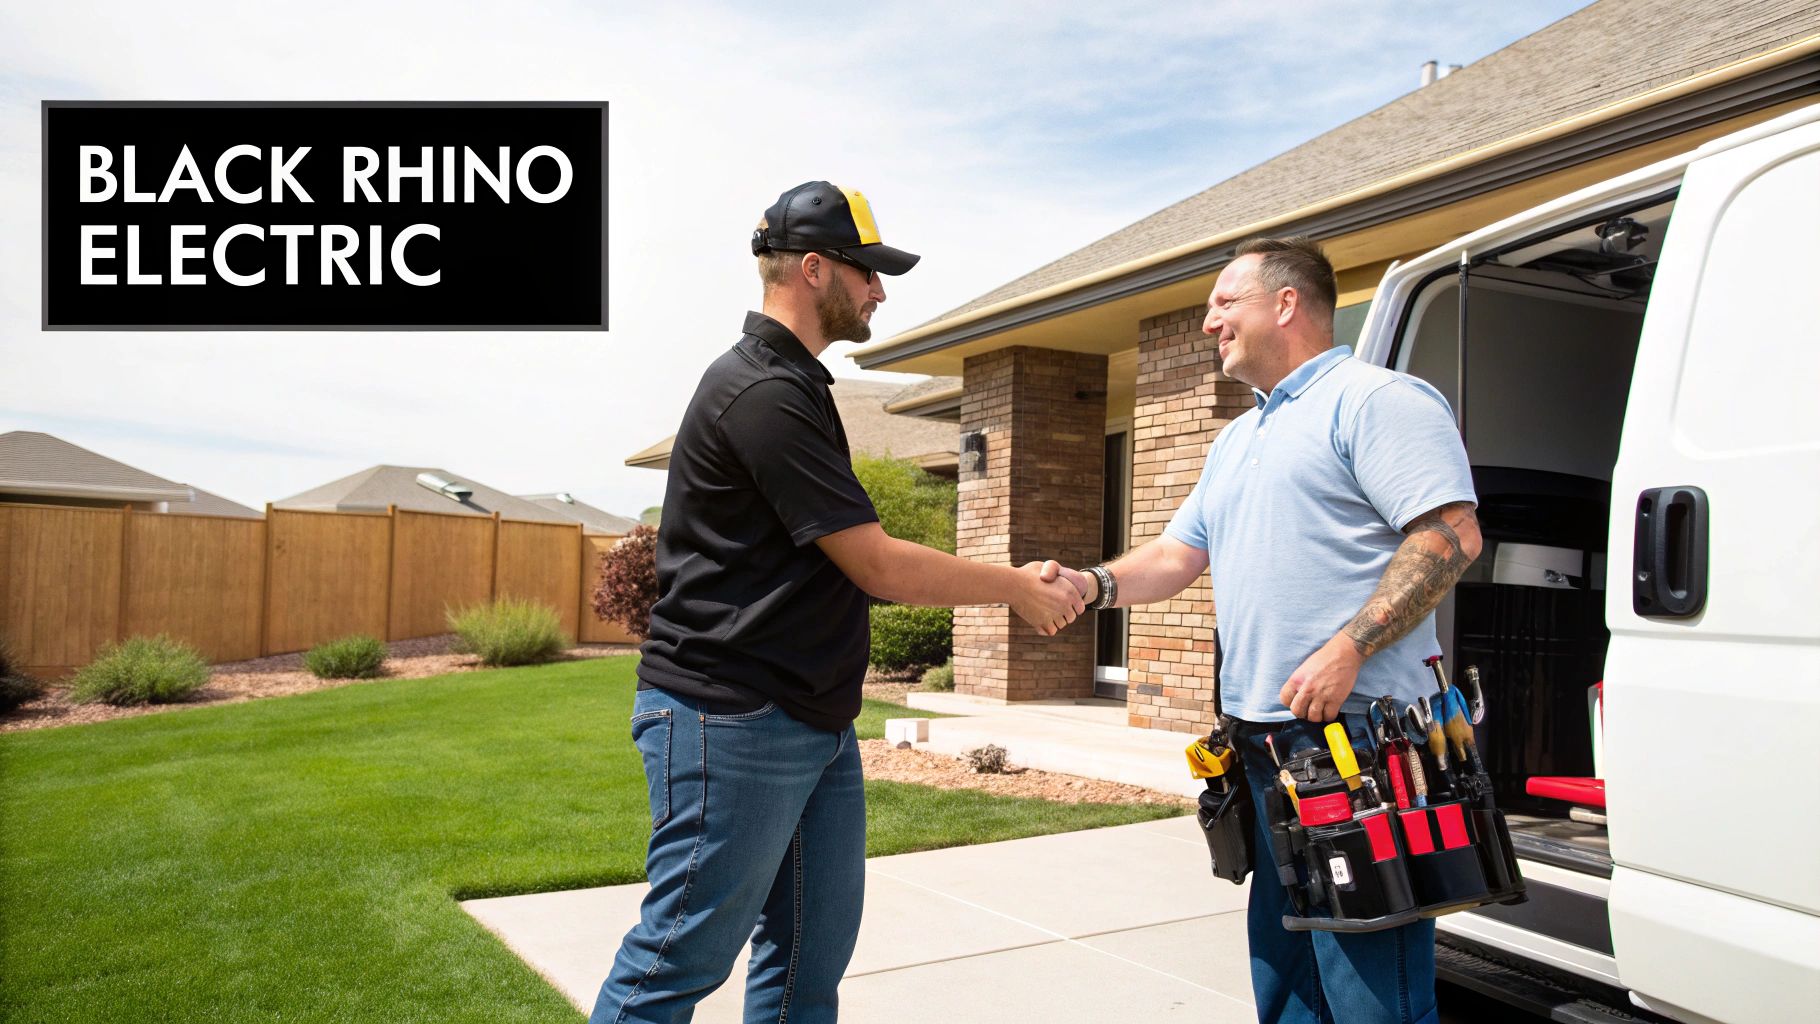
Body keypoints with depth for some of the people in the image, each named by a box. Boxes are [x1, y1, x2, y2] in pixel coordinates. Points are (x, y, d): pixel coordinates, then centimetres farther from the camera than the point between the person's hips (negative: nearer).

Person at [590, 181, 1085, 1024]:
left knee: (812, 956, 14)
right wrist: (1017, 589, -3)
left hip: (818, 724, 10)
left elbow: (857, 564, 17)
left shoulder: (795, 385, 16)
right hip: (732, 724, -10)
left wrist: (1011, 582, 11)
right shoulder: (763, 391, -17)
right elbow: (881, 567, -17)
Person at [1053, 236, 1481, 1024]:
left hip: (1354, 734, -9)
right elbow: (1176, 557, 22)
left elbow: (1451, 535, -15)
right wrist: (1093, 585, 3)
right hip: (1263, 739, 9)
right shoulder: (1236, 439, 23)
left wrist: (1348, 648, -22)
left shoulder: (1373, 399, -5)